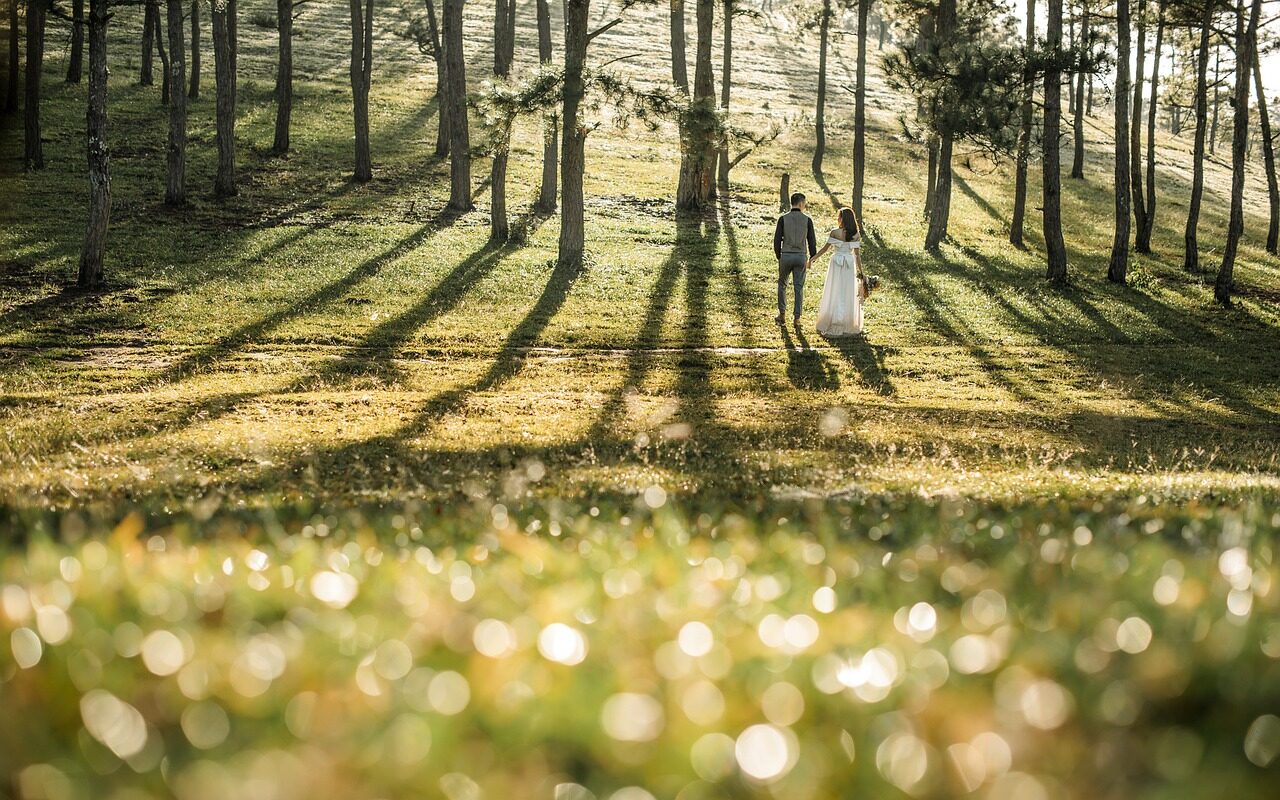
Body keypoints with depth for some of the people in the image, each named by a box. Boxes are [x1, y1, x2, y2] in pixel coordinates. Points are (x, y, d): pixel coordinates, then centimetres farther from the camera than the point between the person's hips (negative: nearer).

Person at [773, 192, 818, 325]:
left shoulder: (783, 218, -5)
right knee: (799, 288, 7)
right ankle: (797, 317, 5)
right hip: (801, 257, 0)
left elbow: (777, 240, -5)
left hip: (786, 256, 0)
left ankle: (782, 314, 17)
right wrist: (812, 259, 10)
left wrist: (778, 258, 9)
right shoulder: (807, 220, -4)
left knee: (782, 285, 18)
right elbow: (812, 241, -2)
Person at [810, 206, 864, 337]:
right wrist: (860, 270, 5)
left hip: (837, 264, -3)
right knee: (848, 295, 9)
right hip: (850, 264, 3)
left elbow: (825, 248, -6)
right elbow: (857, 254, -2)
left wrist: (813, 258, 6)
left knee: (835, 294, 5)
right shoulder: (856, 234, -3)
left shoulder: (835, 233, -11)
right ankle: (848, 327, 13)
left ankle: (833, 326, 5)